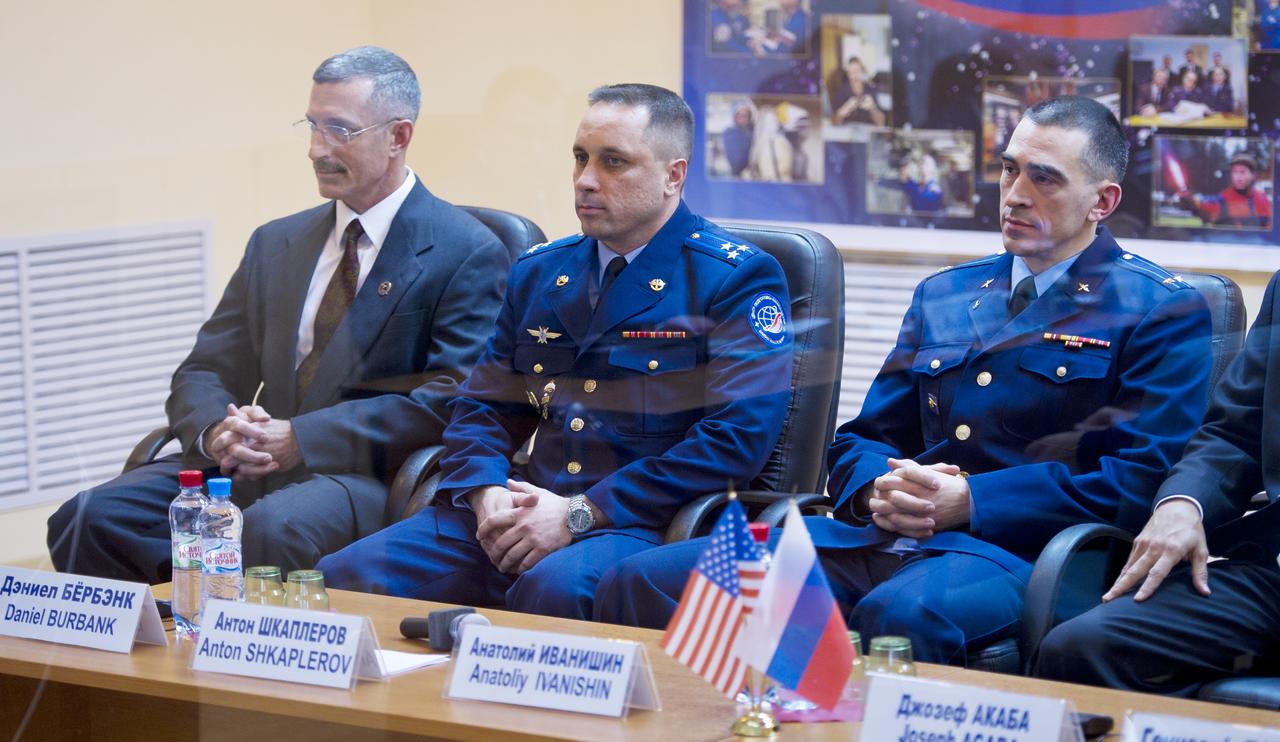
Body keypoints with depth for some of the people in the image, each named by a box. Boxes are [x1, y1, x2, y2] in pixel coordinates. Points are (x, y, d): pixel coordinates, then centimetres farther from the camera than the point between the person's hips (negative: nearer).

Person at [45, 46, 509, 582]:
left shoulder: (468, 254, 0)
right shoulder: (275, 245, 20)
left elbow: (453, 402, -11)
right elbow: (204, 374, 17)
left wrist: (300, 439, -18)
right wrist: (217, 432, -10)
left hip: (374, 477, -5)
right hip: (250, 466, 6)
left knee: (271, 531, -38)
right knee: (91, 518, -19)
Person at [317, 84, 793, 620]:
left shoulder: (737, 279, -1)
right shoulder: (538, 273, 20)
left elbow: (737, 436, -12)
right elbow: (482, 408, 20)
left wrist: (580, 515, -15)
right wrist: (486, 491, -5)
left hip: (644, 525, -6)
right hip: (524, 512, 6)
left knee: (554, 588, -39)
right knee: (349, 575, -16)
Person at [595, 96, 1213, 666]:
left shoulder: (1163, 313, 5)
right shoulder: (942, 295, 25)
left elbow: (1140, 478, -7)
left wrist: (970, 501, -14)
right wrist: (878, 490, -2)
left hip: (1016, 549, -5)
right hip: (880, 538, 6)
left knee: (901, 614, -42)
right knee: (641, 583, -14)